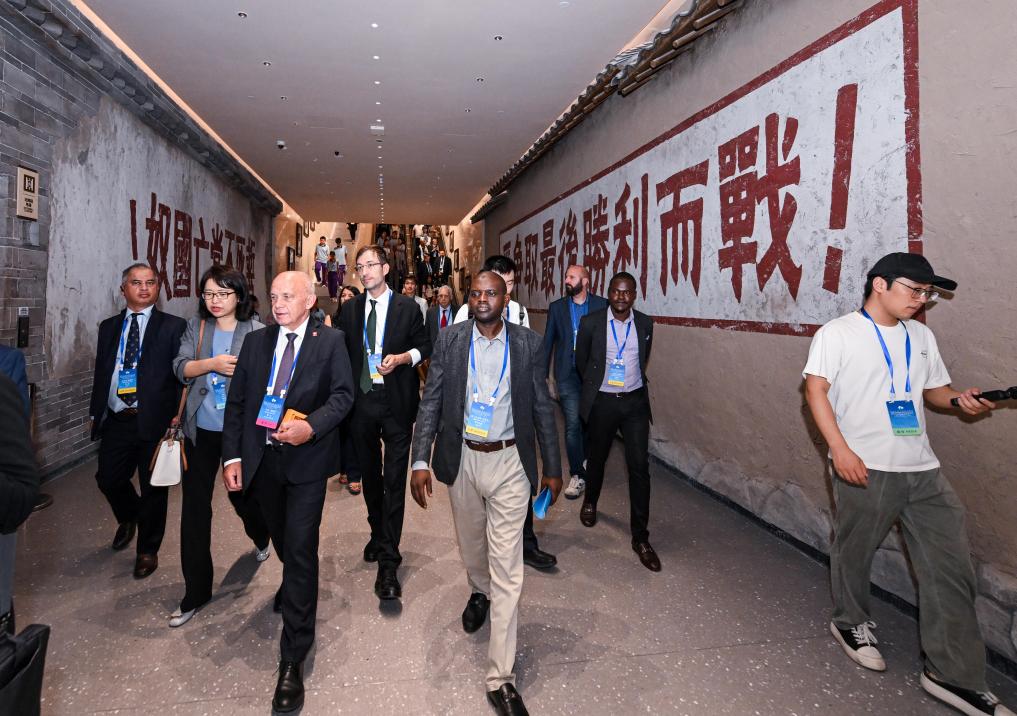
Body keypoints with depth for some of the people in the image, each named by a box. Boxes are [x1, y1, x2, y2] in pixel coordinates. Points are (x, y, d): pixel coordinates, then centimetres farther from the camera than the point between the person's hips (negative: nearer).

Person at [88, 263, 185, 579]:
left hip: (154, 421, -4)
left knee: (153, 488, 6)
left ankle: (148, 550, 26)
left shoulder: (173, 326, -4)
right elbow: (100, 372, 15)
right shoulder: (109, 327, 11)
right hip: (116, 420, 4)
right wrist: (95, 412, 11)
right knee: (108, 480, 12)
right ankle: (129, 517, 45)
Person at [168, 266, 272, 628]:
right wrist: (212, 363, -20)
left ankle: (260, 537, 53)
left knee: (242, 494, 16)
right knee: (194, 507, 4)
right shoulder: (195, 326, 4)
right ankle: (196, 590, 18)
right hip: (201, 430, 3)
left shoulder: (256, 331, -6)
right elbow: (180, 368, -6)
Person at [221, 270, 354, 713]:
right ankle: (294, 584, 55)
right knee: (282, 540, 22)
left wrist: (311, 426, -25)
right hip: (261, 458, 4)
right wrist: (232, 456, -1)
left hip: (307, 460, -4)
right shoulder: (255, 341, 5)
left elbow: (343, 394, -8)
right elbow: (236, 402, 5)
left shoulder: (330, 341, -4)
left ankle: (293, 662, 6)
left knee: (300, 549, -4)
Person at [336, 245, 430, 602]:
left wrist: (402, 358, -15)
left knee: (394, 480, -5)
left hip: (396, 402, -4)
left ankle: (388, 564, 1)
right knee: (370, 475, 18)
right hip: (362, 401, 4)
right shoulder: (350, 311, 8)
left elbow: (424, 346, 2)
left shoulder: (407, 307, -1)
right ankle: (378, 535, 40)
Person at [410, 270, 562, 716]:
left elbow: (542, 407, 1)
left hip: (509, 462, -2)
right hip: (462, 459, 2)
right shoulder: (450, 341, -2)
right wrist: (420, 462, -10)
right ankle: (479, 592, 57)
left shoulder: (527, 344, -4)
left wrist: (553, 468, 4)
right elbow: (431, 402, -2)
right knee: (471, 544, 23)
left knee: (507, 568, -1)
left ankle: (500, 678, 10)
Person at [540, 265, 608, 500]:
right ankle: (578, 475, 6)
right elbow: (548, 342, 7)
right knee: (573, 424, -5)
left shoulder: (602, 305, 0)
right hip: (568, 375, 0)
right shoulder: (557, 307, 5)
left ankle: (586, 462, 37)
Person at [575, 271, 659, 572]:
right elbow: (580, 361, 6)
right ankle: (590, 502, 46)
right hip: (602, 401, -1)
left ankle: (640, 537, 6)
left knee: (639, 466, -3)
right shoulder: (590, 322, -8)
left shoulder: (645, 324, -1)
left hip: (635, 401, 1)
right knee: (597, 458, 17)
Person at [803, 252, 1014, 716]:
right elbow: (815, 390, -11)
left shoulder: (921, 336, 13)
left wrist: (961, 399, -3)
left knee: (951, 568, 6)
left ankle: (954, 675, 18)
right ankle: (850, 623, 37)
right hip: (865, 468, -6)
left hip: (923, 469, 6)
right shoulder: (838, 333, -6)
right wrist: (840, 449, -19)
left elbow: (934, 388, 21)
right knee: (854, 552, 11)